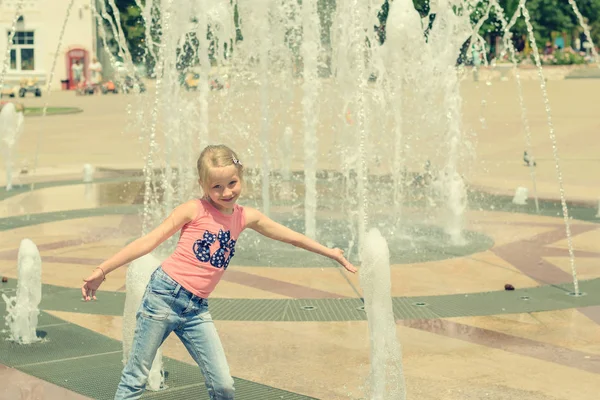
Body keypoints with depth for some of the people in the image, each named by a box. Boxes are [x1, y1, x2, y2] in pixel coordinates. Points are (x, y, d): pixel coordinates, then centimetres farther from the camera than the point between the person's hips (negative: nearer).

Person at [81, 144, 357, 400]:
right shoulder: (194, 210, -6)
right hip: (164, 295, -4)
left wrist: (332, 253, 28)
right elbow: (148, 242, -8)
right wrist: (102, 270, -14)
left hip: (197, 309, 5)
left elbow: (291, 237, 21)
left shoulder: (246, 217, 9)